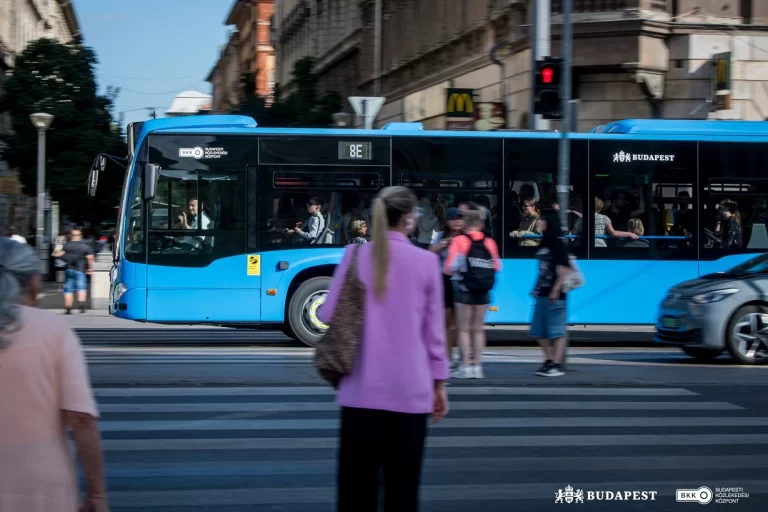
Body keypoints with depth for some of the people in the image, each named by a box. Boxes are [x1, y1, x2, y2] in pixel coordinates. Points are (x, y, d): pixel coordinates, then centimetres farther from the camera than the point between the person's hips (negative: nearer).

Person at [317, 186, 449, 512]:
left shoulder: (356, 255, -1)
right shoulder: (426, 261, -2)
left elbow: (328, 315, 1)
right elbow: (434, 328, 2)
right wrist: (439, 383, 11)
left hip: (361, 388, 1)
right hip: (409, 390, -1)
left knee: (357, 484, 6)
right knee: (402, 485, 5)